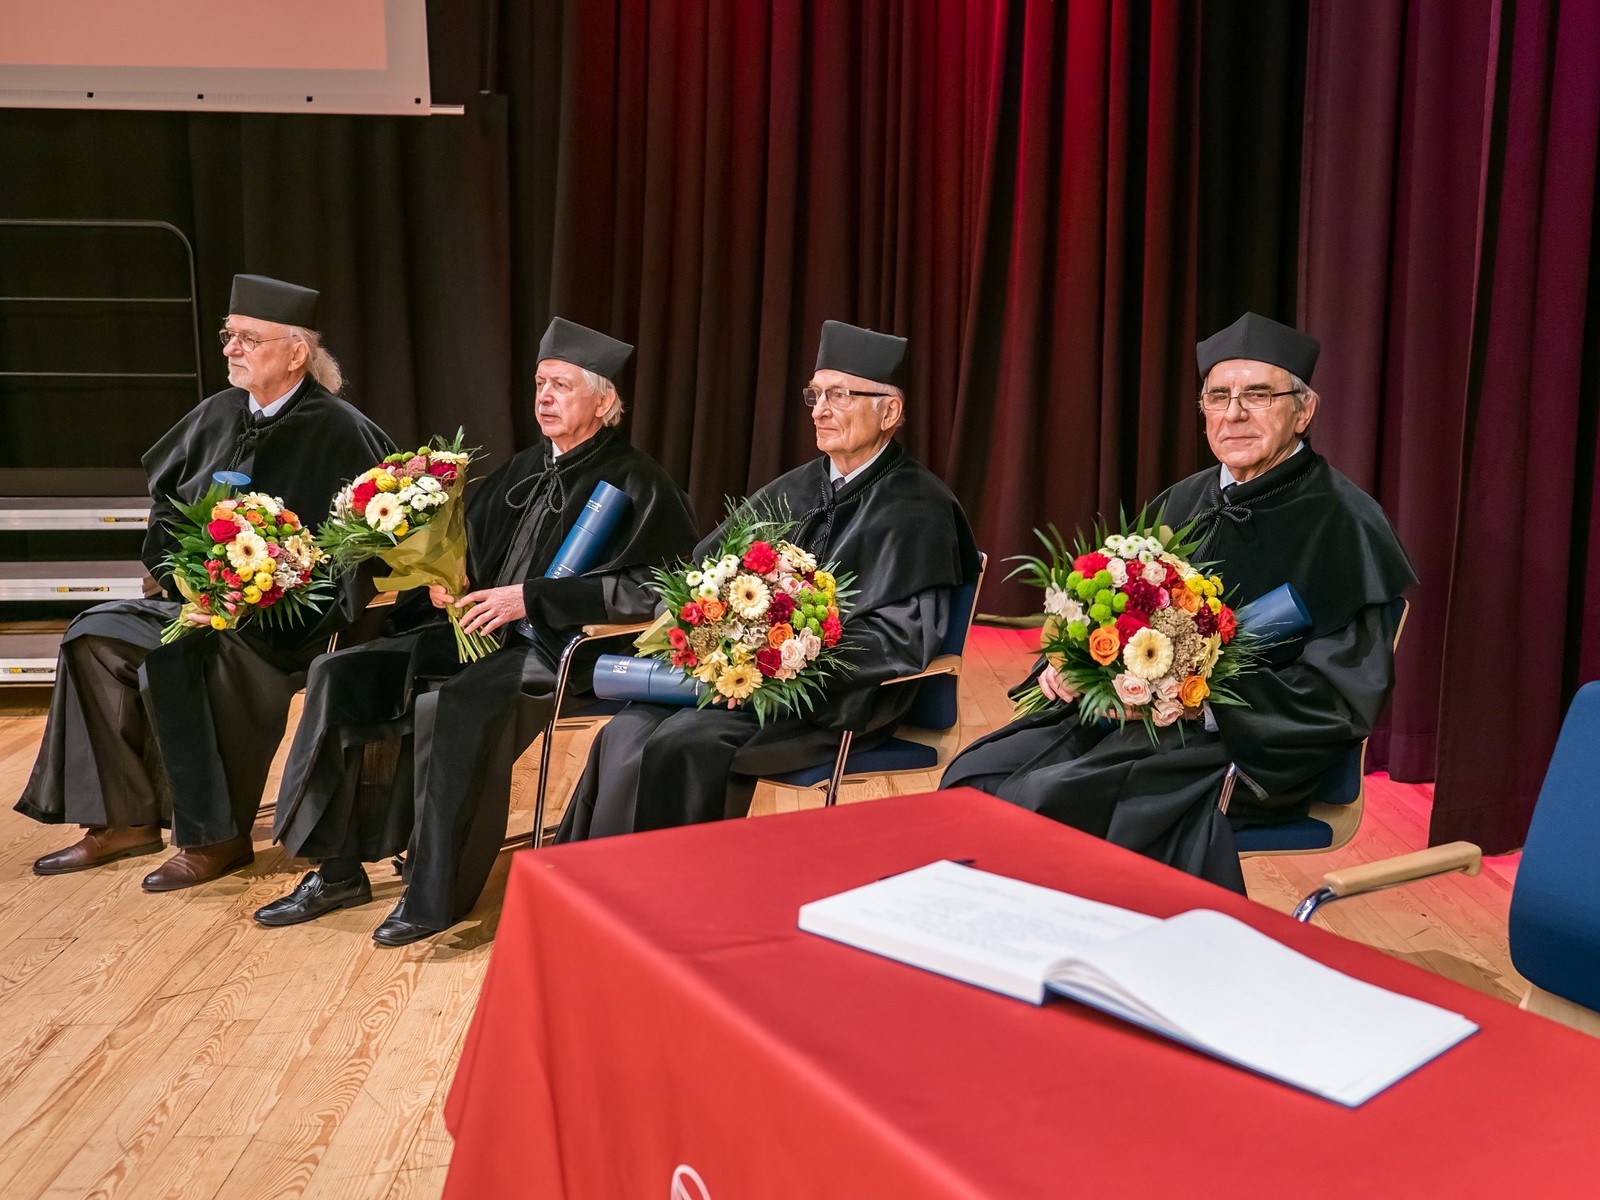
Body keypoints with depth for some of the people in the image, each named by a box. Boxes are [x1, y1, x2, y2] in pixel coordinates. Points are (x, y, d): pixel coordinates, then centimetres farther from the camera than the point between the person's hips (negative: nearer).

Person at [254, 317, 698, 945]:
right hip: (483, 631, 9)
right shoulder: (525, 470, 16)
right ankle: (337, 870, 2)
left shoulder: (636, 482, -8)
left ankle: (435, 892, -18)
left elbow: (649, 588, -20)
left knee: (444, 705, -34)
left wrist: (531, 597, -21)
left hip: (562, 652, -8)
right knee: (339, 673, -4)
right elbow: (471, 550, 26)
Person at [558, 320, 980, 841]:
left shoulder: (917, 509, -6)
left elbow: (903, 634, -17)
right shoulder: (799, 488, 14)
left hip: (839, 700, -6)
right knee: (624, 737, -16)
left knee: (683, 745, -27)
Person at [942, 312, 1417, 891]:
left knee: (1043, 799, -26)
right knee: (975, 775, -12)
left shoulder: (1343, 522, -8)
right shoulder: (1185, 501, 12)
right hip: (1130, 713, 7)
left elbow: (1340, 691, -14)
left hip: (1249, 750, -7)